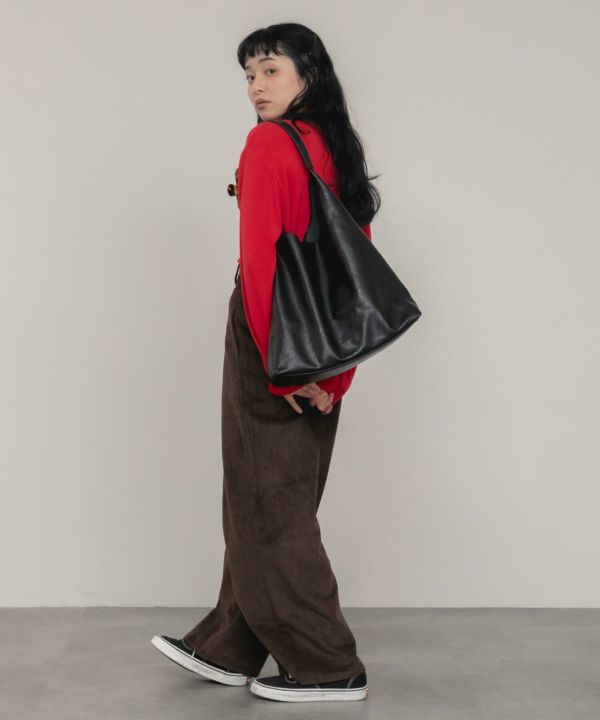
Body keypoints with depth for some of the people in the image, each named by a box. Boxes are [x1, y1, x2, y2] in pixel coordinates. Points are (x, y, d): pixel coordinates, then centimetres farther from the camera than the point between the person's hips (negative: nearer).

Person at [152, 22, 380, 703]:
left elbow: (261, 259, -20)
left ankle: (329, 669, 10)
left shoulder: (268, 144, -13)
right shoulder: (339, 148, 10)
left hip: (270, 340, -8)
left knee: (268, 506, 2)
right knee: (278, 503, 14)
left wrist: (278, 367, -15)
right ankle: (227, 648, 28)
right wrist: (336, 374, 9)